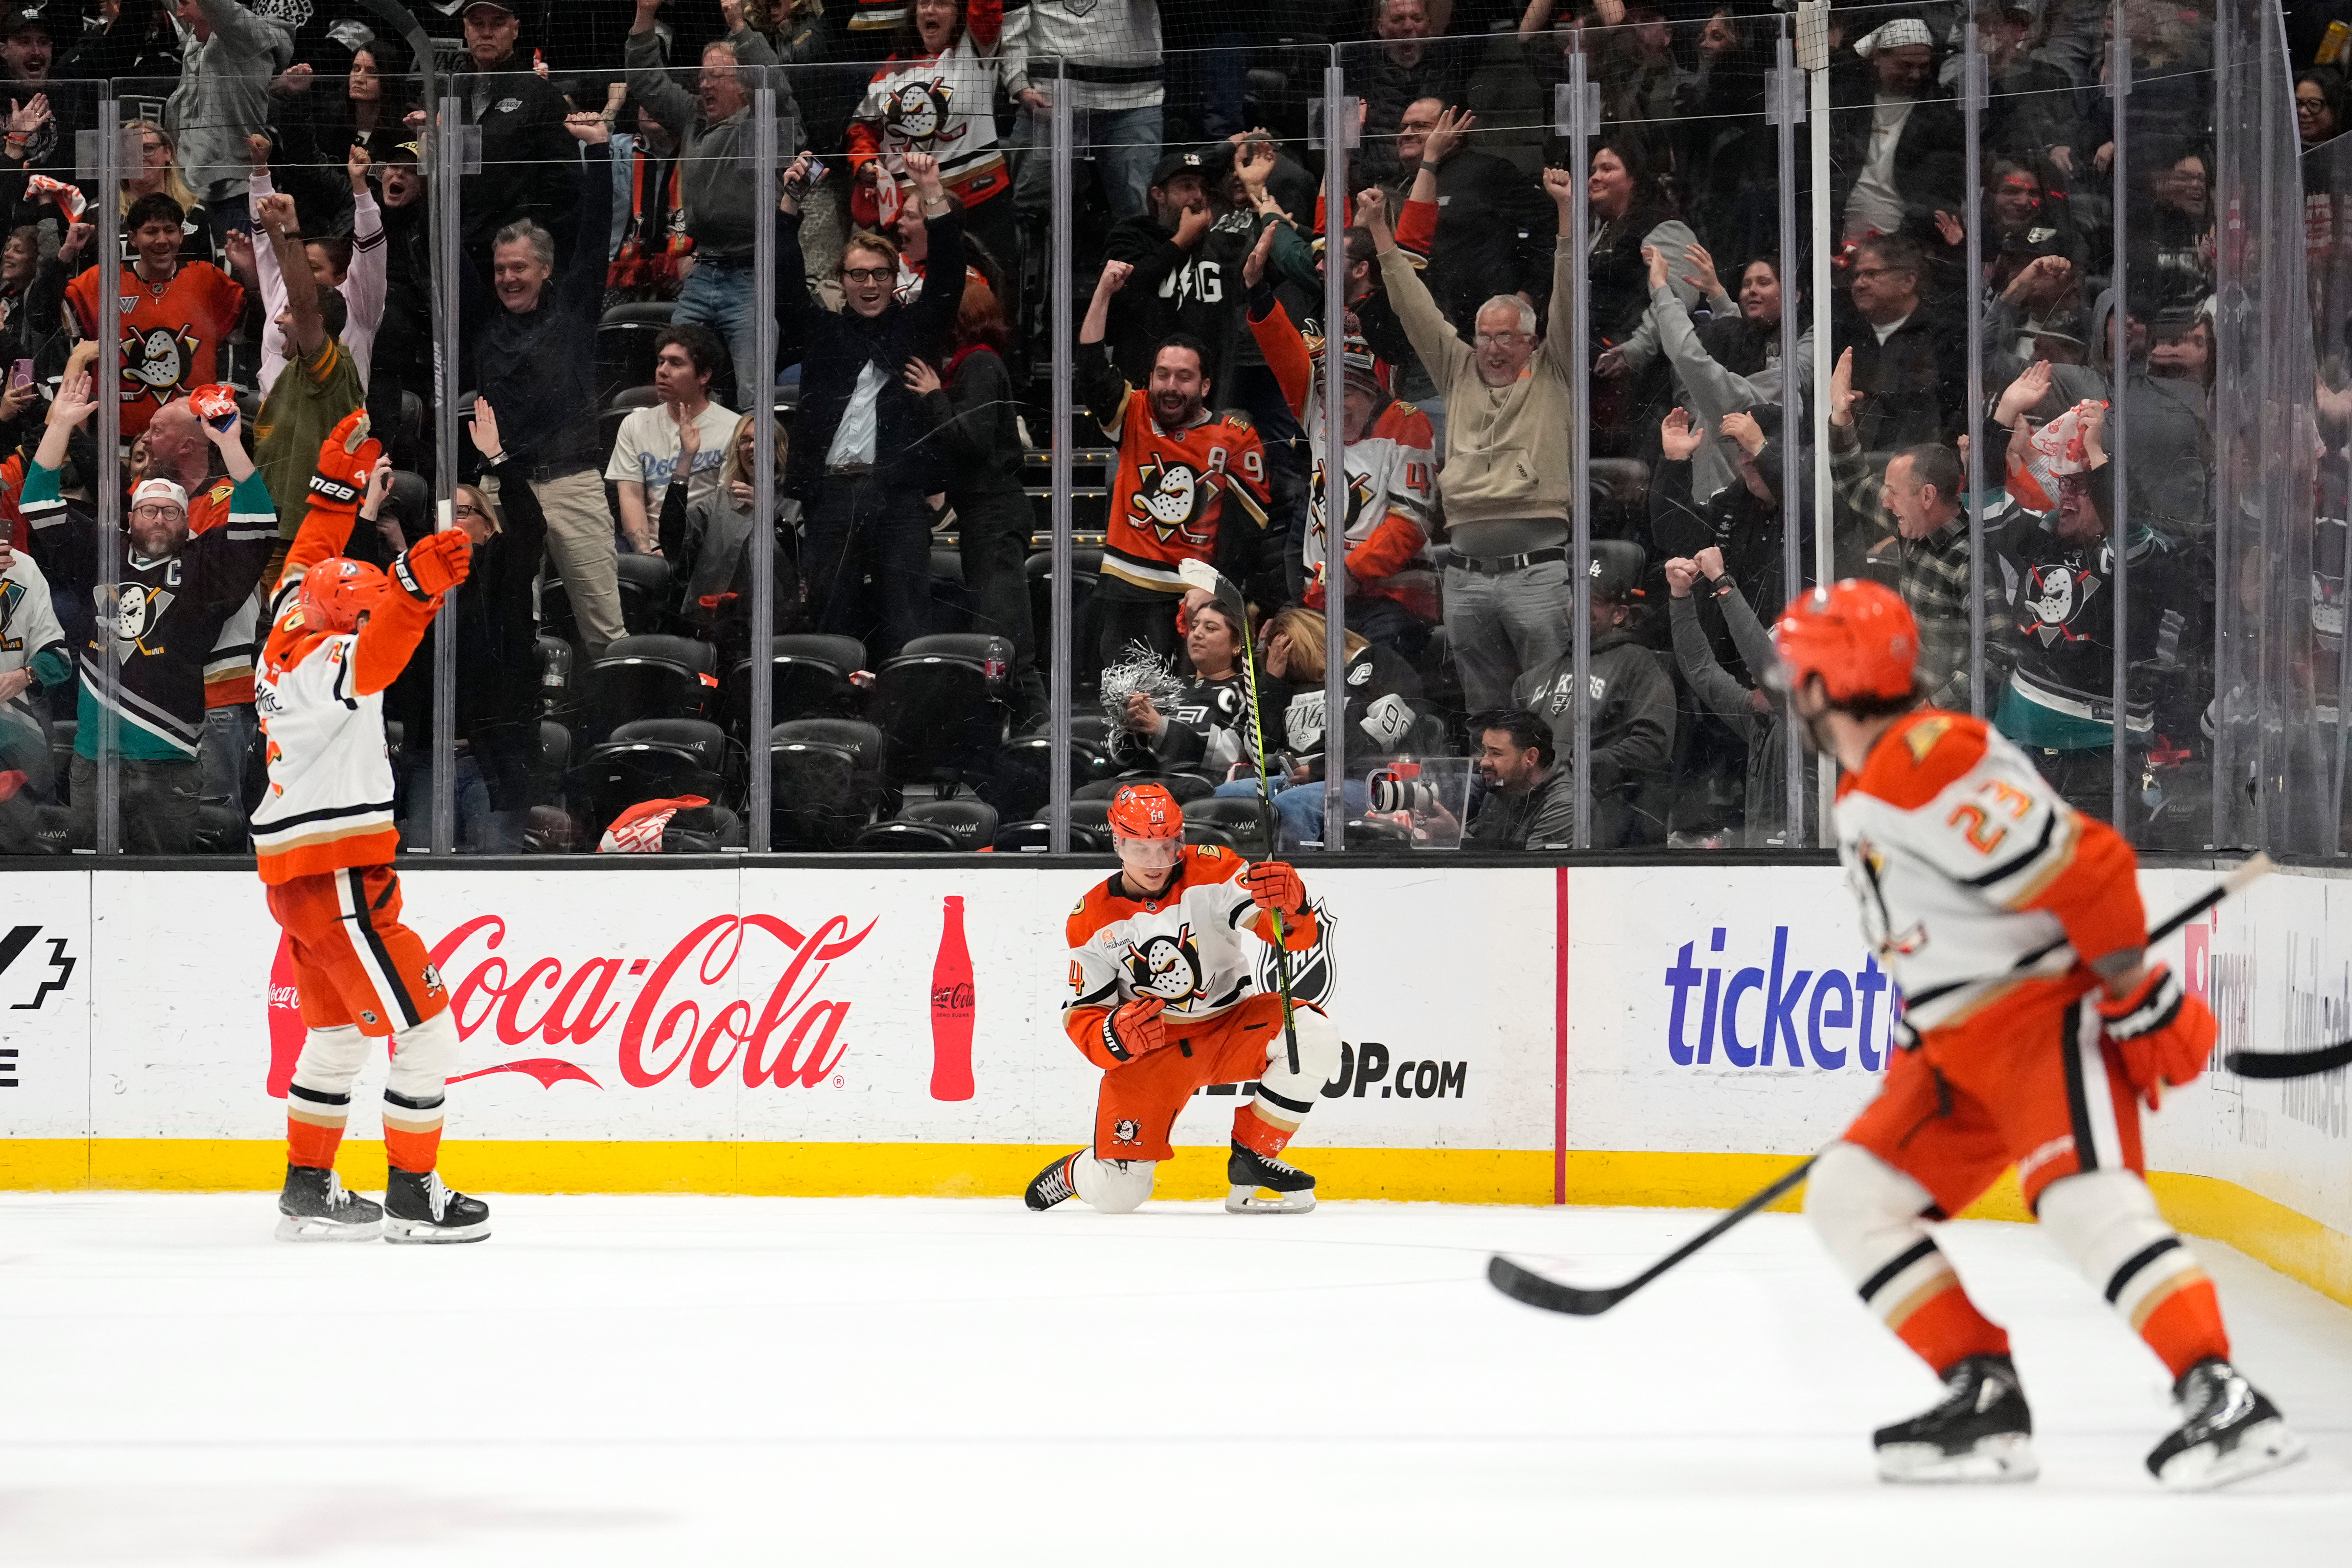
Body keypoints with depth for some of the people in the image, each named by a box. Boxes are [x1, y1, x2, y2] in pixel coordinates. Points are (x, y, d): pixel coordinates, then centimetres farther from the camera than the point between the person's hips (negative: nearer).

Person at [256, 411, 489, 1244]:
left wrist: (340, 484, 29)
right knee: (423, 1026, -5)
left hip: (297, 873, 10)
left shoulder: (288, 635, 9)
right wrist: (415, 585, -53)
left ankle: (308, 1190, 22)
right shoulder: (324, 663, -16)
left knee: (339, 1029, 20)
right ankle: (415, 1197, -1)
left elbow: (308, 565, 25)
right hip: (337, 878, -10)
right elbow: (374, 656, -38)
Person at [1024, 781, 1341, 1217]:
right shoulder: (1092, 922, -5)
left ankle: (1253, 1157, -9)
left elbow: (1297, 935, -21)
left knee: (1312, 1035, -30)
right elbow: (1081, 1018, -3)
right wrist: (1117, 1035, -27)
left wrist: (1288, 903, -46)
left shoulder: (1211, 872, -11)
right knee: (1116, 1194, -14)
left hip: (1230, 1025, 1)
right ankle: (1075, 1174, 28)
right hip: (1151, 1049, -1)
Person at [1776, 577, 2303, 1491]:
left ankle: (2223, 1402, -33)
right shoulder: (1866, 797, 15)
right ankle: (1985, 1398, 0)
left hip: (2051, 1015, -11)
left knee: (2085, 1201, -29)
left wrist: (2138, 998, -21)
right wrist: (1913, 1055, 22)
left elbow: (2082, 866, -25)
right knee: (1850, 1198, 3)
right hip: (1960, 1047, 11)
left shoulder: (1931, 765, -20)